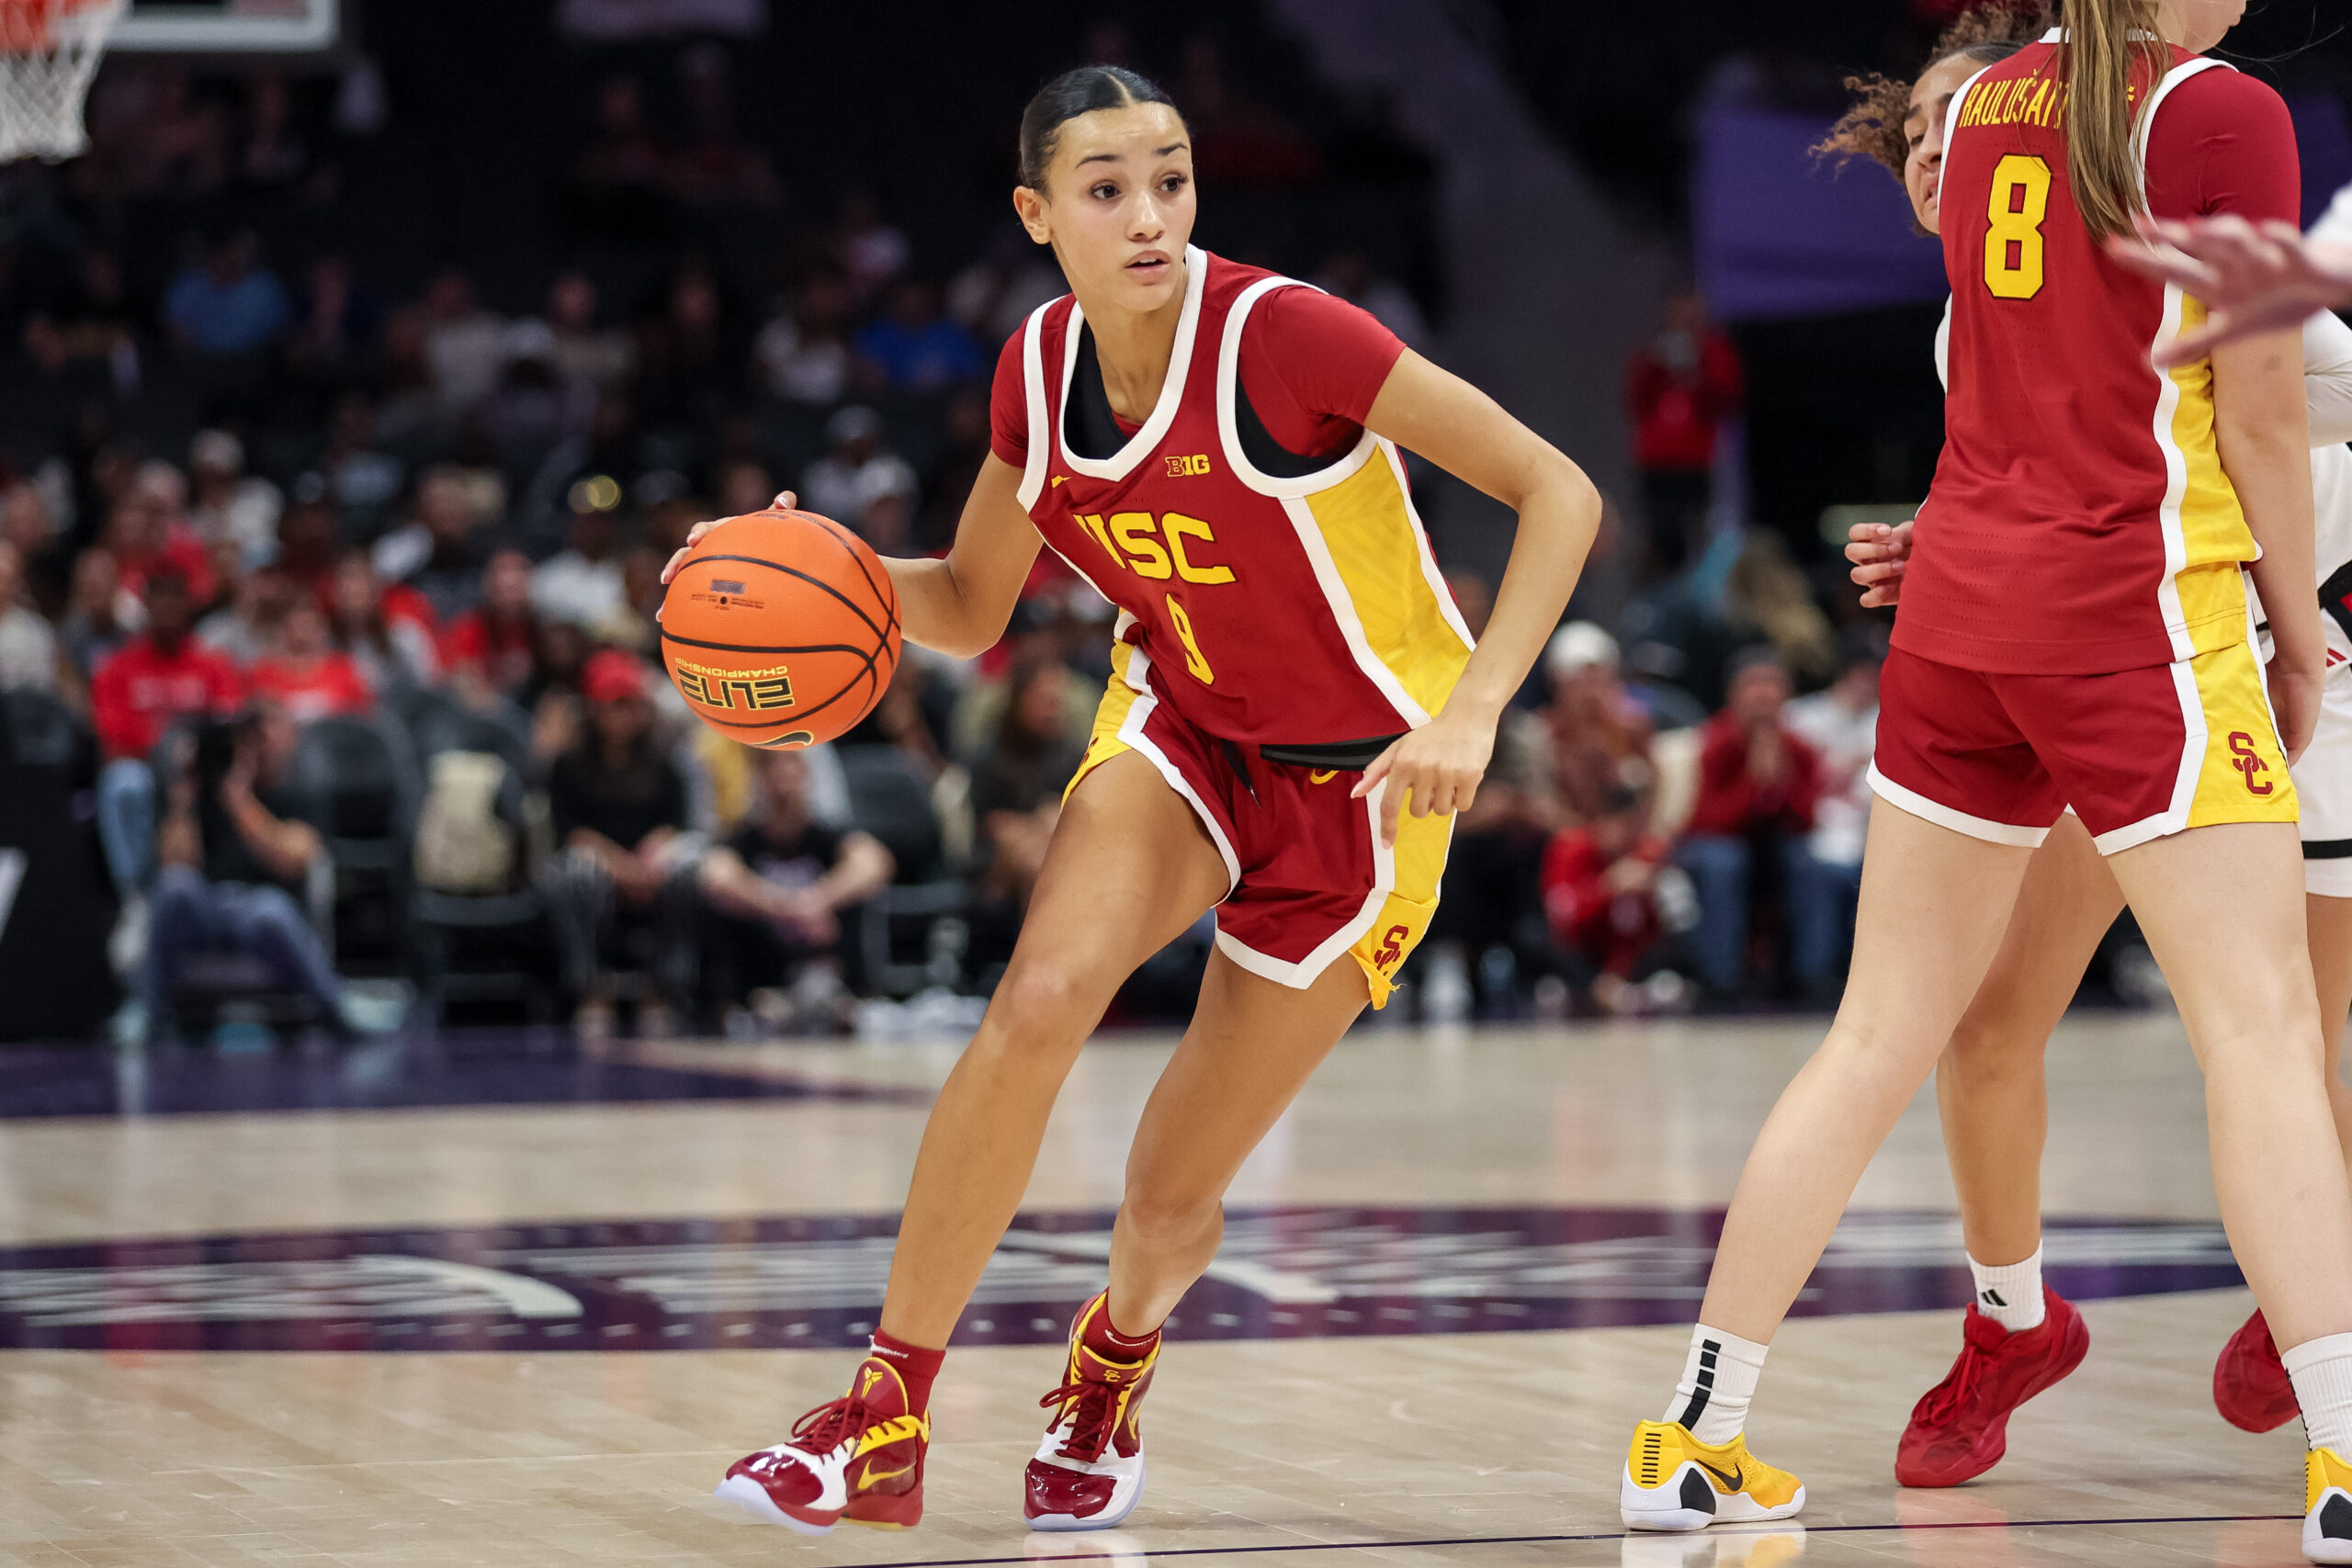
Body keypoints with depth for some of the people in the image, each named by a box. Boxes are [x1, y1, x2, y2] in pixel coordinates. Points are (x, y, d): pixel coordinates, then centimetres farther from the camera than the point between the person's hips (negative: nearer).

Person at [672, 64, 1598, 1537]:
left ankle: (1110, 1371, 37)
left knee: (1175, 1190, -1)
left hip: (1361, 783, -4)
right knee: (1043, 996, -26)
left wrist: (1473, 710, -35)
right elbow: (969, 609, 6)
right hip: (1183, 730, 4)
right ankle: (884, 1426, -17)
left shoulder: (1278, 334, -26)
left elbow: (1559, 492, -24)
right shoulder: (1041, 369, -8)